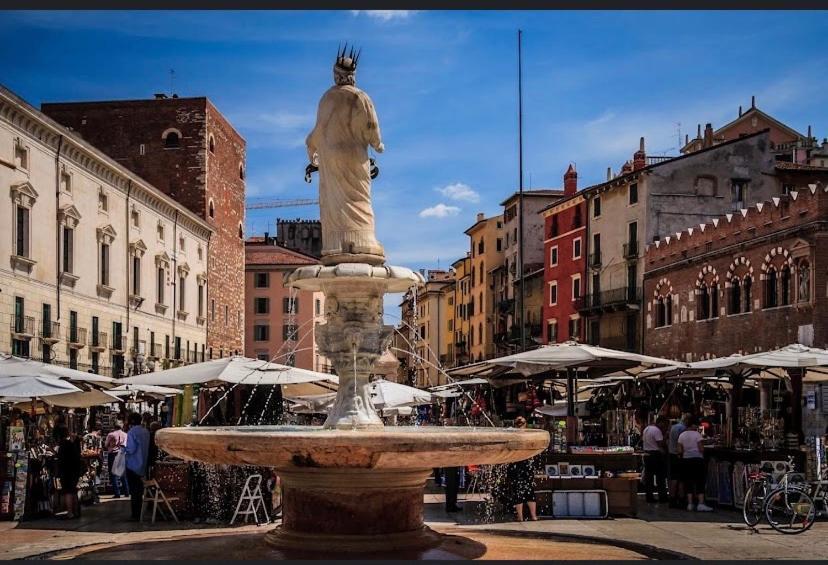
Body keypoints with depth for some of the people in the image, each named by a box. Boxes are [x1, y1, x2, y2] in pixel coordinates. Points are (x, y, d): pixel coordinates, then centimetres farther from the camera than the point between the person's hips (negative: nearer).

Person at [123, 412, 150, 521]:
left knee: (133, 491, 1)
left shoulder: (132, 432, -16)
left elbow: (131, 450, -20)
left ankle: (135, 515, 4)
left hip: (133, 466, -6)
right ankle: (139, 513, 19)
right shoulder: (146, 431, 6)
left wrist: (124, 448, -3)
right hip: (142, 466, 6)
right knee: (139, 490, 14)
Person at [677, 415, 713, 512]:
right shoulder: (697, 434, -8)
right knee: (700, 482, -2)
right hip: (697, 459, -4)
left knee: (688, 482, 8)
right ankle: (701, 503, -9)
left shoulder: (682, 435, 5)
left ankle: (690, 504, 5)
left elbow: (680, 450, 2)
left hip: (686, 460, 4)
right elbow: (701, 449, -12)